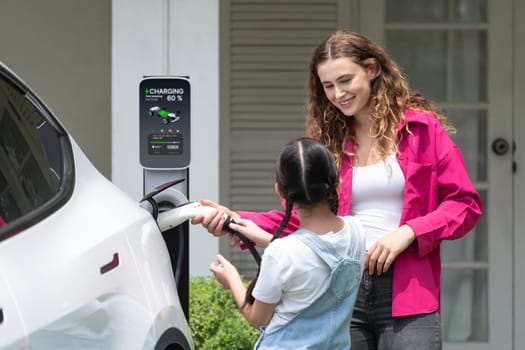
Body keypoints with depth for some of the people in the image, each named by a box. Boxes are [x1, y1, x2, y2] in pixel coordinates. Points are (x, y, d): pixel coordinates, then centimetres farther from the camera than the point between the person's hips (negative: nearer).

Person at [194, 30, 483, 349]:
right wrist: (234, 220, -8)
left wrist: (409, 232, -12)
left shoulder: (421, 127, 3)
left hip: (407, 297, -3)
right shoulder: (328, 141, 12)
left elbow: (465, 203, 1)